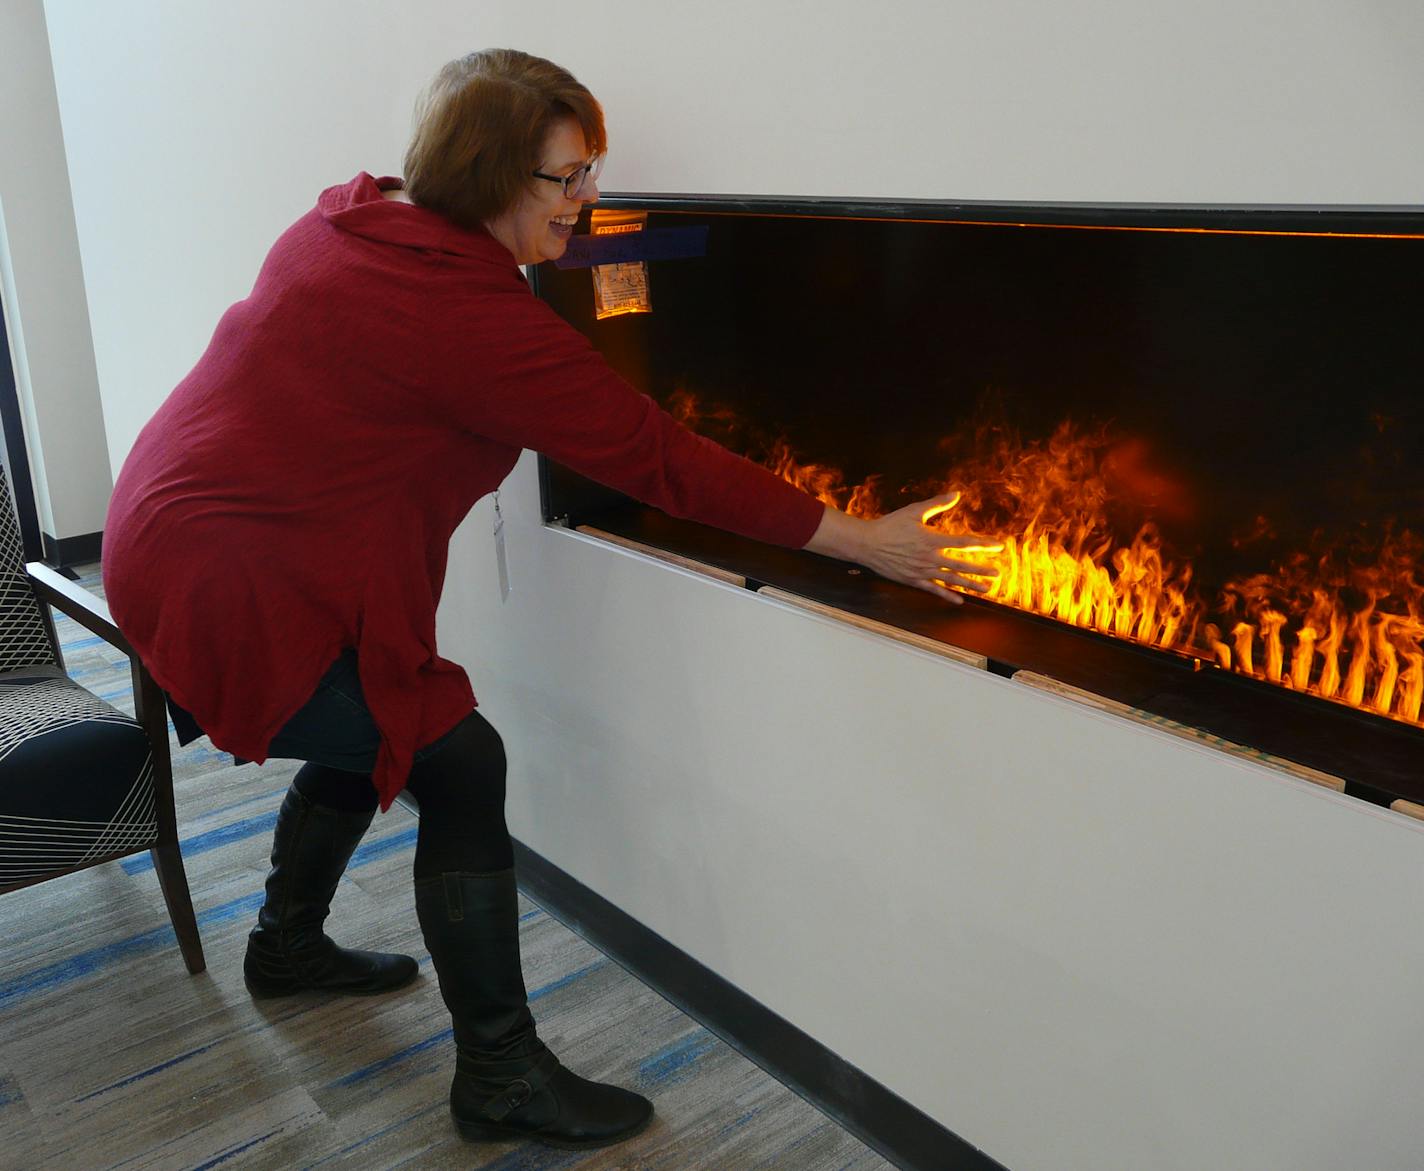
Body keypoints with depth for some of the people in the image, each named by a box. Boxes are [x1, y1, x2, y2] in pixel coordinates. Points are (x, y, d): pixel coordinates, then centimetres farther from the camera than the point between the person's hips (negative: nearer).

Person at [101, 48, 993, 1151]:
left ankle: (289, 942, 44)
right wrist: (856, 536, -18)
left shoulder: (347, 223, 6)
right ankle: (501, 1076, 2)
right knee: (460, 765, -8)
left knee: (369, 732, 24)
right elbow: (654, 456, -23)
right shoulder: (468, 314, -23)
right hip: (232, 584, -10)